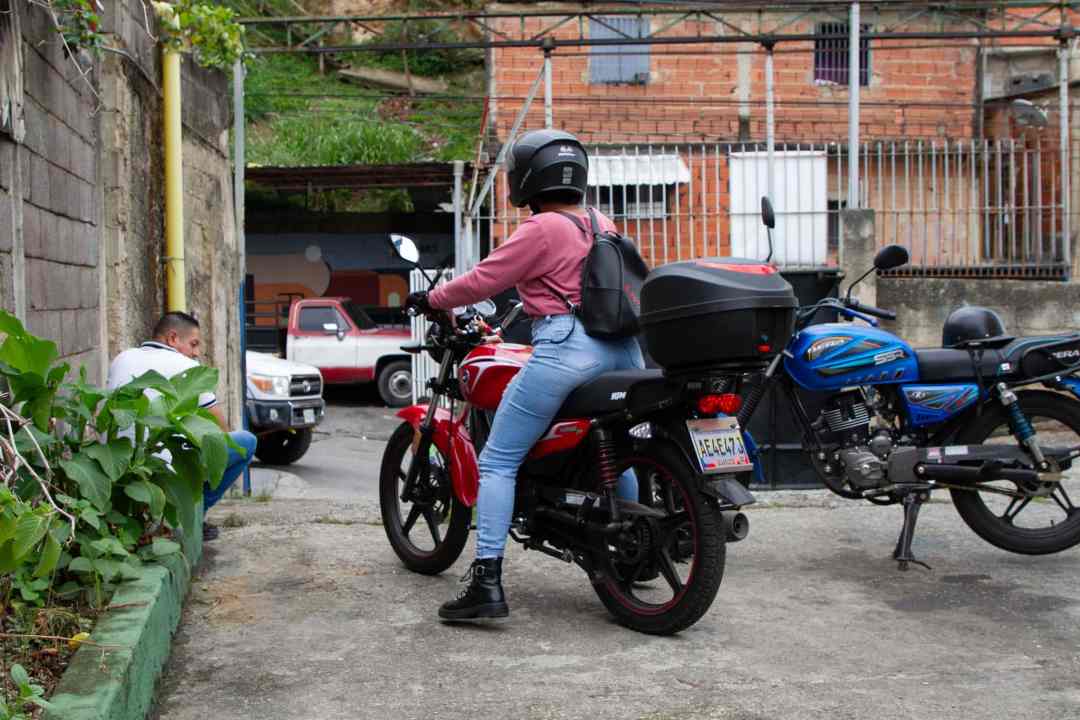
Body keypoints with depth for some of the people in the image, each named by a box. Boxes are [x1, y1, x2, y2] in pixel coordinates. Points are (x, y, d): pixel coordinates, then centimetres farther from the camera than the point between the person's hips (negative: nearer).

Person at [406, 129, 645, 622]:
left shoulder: (542, 229, -7)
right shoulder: (604, 225, 16)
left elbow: (483, 280, -6)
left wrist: (430, 299, 9)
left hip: (566, 346, -8)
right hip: (624, 349, 9)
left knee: (498, 462, -4)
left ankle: (487, 581, -12)